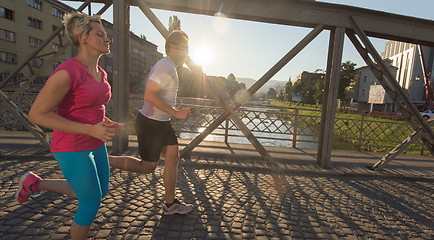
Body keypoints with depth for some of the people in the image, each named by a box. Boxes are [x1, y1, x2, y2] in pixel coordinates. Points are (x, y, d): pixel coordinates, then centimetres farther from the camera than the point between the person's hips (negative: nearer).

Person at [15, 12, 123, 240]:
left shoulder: (100, 74, 6)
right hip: (72, 149, -8)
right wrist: (90, 129, -25)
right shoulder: (67, 72, -21)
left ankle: (36, 183, 36)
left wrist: (107, 123, 1)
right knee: (92, 204, 7)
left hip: (95, 144, 8)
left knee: (100, 192, 23)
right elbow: (37, 114, -19)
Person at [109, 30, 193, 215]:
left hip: (162, 123, 10)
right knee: (147, 167, 3)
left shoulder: (168, 67, 15)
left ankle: (170, 204, 19)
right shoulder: (165, 66, -18)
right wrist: (176, 113, -25)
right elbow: (149, 95, -27)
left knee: (173, 158, 7)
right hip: (150, 123, -10)